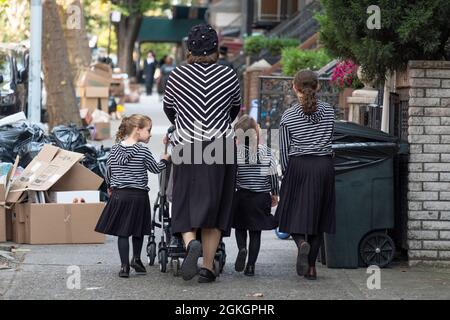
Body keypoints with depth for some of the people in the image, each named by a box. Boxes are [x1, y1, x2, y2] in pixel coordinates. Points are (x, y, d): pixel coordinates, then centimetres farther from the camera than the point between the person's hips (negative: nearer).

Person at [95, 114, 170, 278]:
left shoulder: (115, 148, 2)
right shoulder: (143, 151, -8)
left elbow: (109, 170, 10)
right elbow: (156, 169, 4)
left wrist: (110, 186, 27)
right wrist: (165, 160, 24)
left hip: (119, 195, 2)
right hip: (139, 195, -2)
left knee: (123, 231, 3)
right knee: (138, 230, 17)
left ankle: (125, 265, -1)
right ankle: (136, 258, 20)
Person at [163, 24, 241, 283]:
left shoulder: (177, 76, -2)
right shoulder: (229, 76, 0)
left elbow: (169, 109, 14)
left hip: (186, 148, 0)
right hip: (221, 145, 1)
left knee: (186, 205, 9)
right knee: (214, 207, 6)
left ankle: (191, 243, -20)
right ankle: (208, 267, 4)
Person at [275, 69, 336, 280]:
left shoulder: (288, 117, -5)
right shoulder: (328, 111, 3)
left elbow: (284, 150, -1)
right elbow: (329, 138, 12)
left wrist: (286, 173, 10)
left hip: (298, 166, -2)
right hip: (324, 166, 2)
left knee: (294, 214, 7)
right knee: (317, 214, 8)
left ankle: (302, 242, -25)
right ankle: (311, 267, 7)